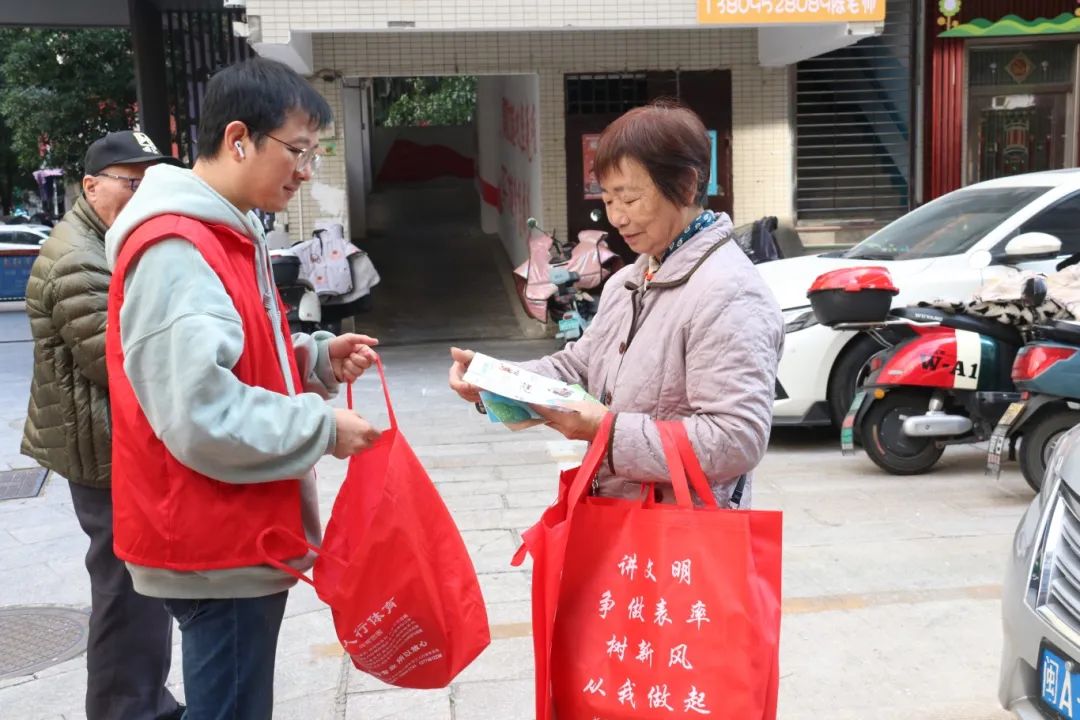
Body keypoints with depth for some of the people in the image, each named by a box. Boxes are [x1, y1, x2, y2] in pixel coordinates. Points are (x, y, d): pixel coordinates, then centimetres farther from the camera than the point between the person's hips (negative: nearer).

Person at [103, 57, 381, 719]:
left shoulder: (225, 235, 11)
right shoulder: (176, 250, -22)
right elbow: (200, 418, -28)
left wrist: (316, 357, 3)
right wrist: (321, 429, -17)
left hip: (241, 532, 10)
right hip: (216, 546, -10)